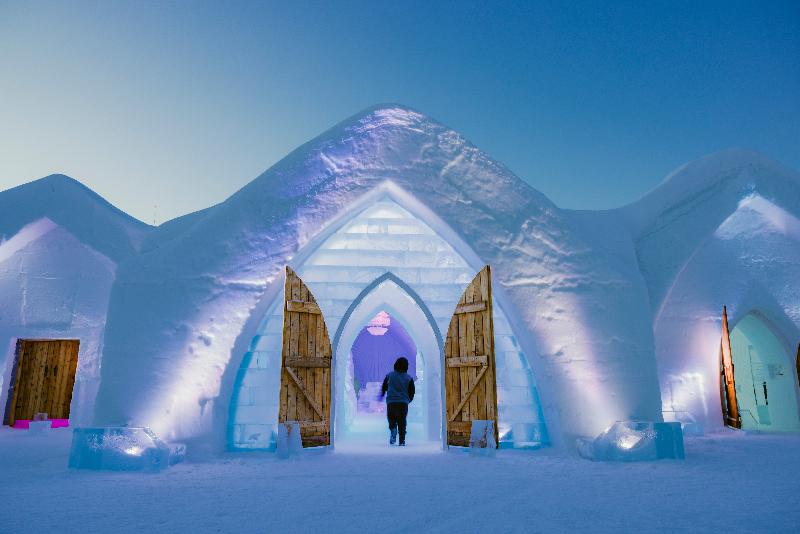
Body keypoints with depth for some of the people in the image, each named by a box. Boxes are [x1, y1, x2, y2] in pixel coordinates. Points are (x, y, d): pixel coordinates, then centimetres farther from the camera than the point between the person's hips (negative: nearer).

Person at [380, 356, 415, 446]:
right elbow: (412, 392, 8)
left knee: (392, 420, 13)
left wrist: (382, 395, 33)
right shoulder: (409, 378, 5)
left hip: (391, 402, 0)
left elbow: (383, 387, 12)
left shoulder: (389, 375, 6)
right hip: (403, 403, 0)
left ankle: (393, 429, -18)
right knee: (402, 422, 10)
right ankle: (402, 441, 2)